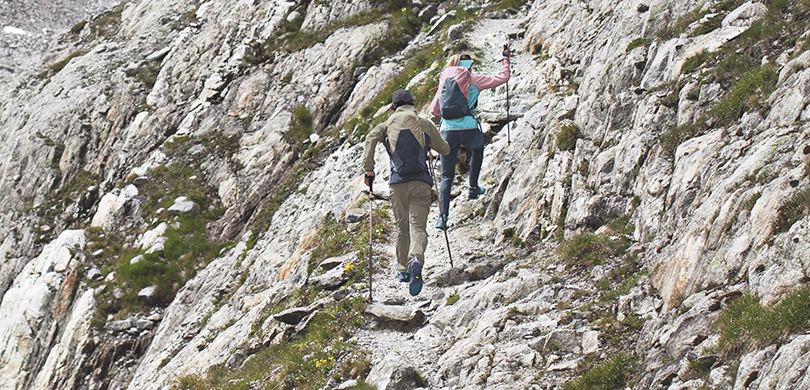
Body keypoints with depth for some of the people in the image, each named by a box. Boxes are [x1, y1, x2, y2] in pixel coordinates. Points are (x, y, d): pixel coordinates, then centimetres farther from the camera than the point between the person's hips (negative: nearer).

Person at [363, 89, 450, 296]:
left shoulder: (388, 125, 10)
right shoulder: (425, 125, 11)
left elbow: (371, 138, -9)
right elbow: (445, 149, 21)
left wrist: (369, 170, -4)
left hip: (398, 182, 1)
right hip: (421, 182, -1)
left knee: (402, 227, 16)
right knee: (418, 226, -6)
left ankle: (403, 270, 25)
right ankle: (416, 260, -34)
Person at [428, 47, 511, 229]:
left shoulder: (444, 81, 17)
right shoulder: (472, 79, 6)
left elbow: (433, 109, 19)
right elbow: (502, 77, 6)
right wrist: (505, 58, 21)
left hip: (447, 131, 2)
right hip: (469, 129, -2)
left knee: (447, 177, 6)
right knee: (478, 147, 36)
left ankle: (443, 216, -7)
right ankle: (473, 187, 34)